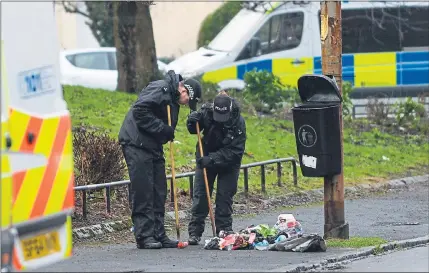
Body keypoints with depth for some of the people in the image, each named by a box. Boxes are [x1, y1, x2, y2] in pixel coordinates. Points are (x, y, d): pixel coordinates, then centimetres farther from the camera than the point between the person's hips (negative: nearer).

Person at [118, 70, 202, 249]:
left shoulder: (173, 100, 19)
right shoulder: (160, 89, -13)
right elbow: (140, 111, -23)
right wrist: (163, 129, -20)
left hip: (153, 147, 10)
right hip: (136, 145, -10)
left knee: (159, 192, 9)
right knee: (142, 192, -9)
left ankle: (158, 235, 14)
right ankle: (144, 236, -9)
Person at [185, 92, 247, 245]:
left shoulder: (238, 123, -26)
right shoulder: (206, 112, -20)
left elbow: (234, 152, -27)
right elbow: (193, 130, -1)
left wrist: (212, 159, -36)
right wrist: (192, 122, -25)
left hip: (228, 163, -2)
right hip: (206, 158, 2)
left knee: (225, 196, -1)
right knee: (200, 194, -2)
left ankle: (224, 230, 9)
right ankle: (194, 231, 0)